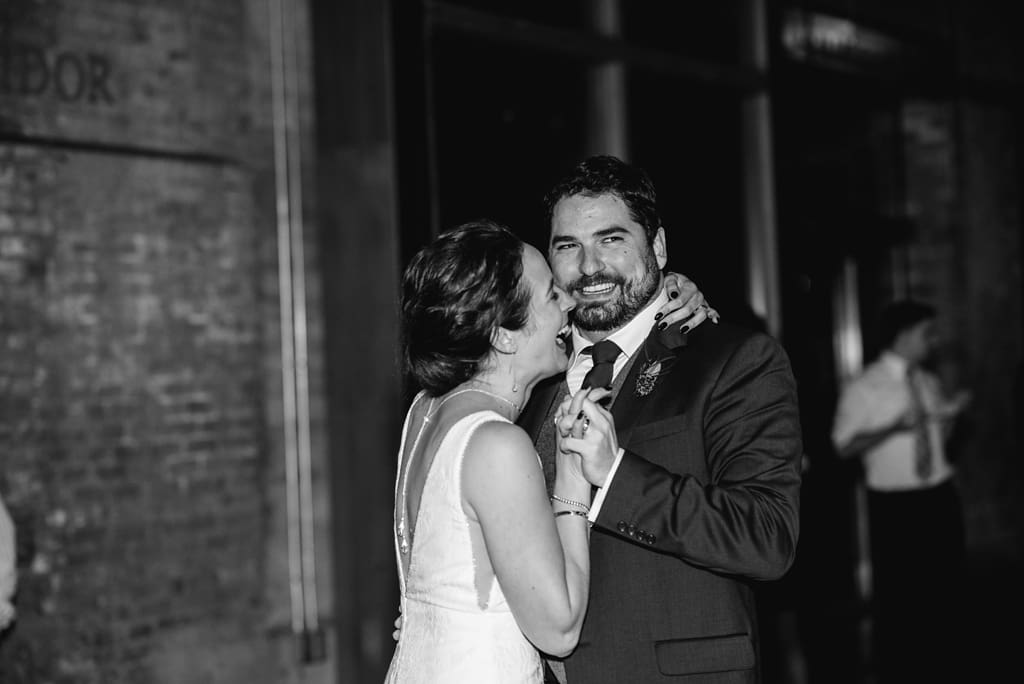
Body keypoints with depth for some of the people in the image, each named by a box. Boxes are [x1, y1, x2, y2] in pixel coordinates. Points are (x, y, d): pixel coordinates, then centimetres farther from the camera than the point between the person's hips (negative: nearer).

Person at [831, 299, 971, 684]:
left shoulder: (928, 383, 11)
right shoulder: (864, 388, -8)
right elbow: (844, 447, -12)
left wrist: (949, 415, 0)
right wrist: (895, 426, -21)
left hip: (940, 497, 6)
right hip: (895, 504, -6)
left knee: (943, 588, 10)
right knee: (896, 596, 0)